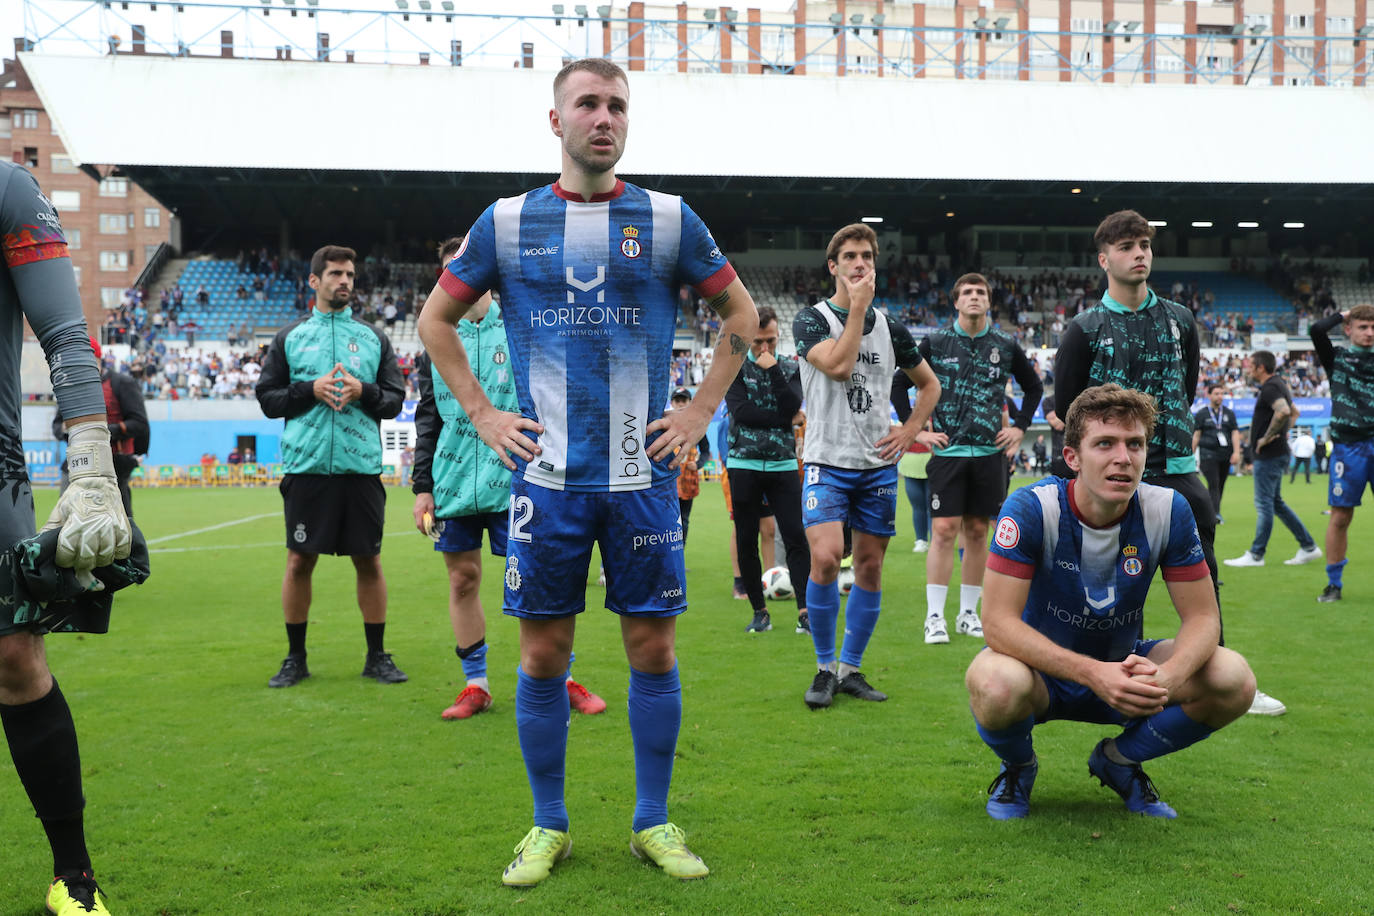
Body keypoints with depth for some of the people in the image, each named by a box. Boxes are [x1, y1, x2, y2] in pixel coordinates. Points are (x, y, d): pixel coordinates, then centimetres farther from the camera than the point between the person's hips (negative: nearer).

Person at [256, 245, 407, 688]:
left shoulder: (374, 337, 11)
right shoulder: (289, 336, 8)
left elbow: (395, 399, 9)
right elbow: (267, 397, 6)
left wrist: (363, 392, -10)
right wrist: (311, 390, -10)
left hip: (362, 466, 1)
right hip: (307, 465, -1)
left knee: (368, 561, 4)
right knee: (299, 560, 2)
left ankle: (377, 656, 15)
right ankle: (295, 658, 14)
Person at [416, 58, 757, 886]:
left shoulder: (669, 220, 3)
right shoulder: (508, 222, 4)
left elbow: (741, 312, 13)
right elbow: (437, 320, 14)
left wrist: (700, 413, 5)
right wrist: (483, 415, 5)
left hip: (643, 476, 0)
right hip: (548, 476, 0)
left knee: (654, 649, 4)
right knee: (544, 654, 4)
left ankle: (654, 824, 19)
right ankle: (549, 827, 19)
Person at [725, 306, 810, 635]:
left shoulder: (790, 369, 9)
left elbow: (791, 407, -8)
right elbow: (740, 411, -10)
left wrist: (773, 370, -11)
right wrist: (780, 419, -8)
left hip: (782, 465, 1)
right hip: (744, 463, -1)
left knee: (796, 537, -7)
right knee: (746, 541, 3)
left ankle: (805, 611, -5)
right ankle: (760, 611, 14)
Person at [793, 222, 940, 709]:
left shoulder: (890, 327, 9)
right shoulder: (811, 319, -2)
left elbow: (929, 384, 20)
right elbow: (837, 365, -21)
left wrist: (908, 431, 4)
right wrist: (858, 307, -14)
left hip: (878, 465, 4)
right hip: (827, 462, -4)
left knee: (870, 566, 5)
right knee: (825, 559, -18)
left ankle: (850, 668, 18)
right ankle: (825, 668, 0)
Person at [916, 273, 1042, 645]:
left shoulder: (1006, 346, 7)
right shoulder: (935, 342, 1)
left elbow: (1034, 387, 21)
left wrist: (1020, 427, 11)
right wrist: (918, 430, 1)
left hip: (990, 452, 2)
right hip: (948, 450, -2)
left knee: (977, 532, 7)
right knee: (944, 531, -7)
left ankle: (969, 614, 17)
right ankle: (935, 618, -1)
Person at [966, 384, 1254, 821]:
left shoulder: (1168, 511, -13)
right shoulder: (1031, 508, -23)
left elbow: (1203, 617, -10)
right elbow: (998, 621, -27)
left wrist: (1166, 677, -34)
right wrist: (1092, 674, -40)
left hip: (1125, 666, 3)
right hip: (1044, 668, -3)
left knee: (1234, 679, -21)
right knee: (997, 684, -39)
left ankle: (1118, 759, 7)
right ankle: (1018, 768, 1)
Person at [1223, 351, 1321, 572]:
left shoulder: (1270, 388, -17)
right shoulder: (1279, 384, 15)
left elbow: (1283, 411, -35)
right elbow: (1293, 412, 30)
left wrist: (1267, 437, -25)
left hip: (1268, 456, -10)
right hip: (1277, 453, 10)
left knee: (1264, 504, -5)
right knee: (1276, 503, 15)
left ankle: (1256, 554, 0)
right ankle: (1309, 547, 17)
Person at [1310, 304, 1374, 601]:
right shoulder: (1336, 358, 8)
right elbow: (1317, 330, -7)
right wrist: (1343, 314, 7)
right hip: (1348, 446, -1)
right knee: (1340, 516, 0)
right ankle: (1334, 583, 9)